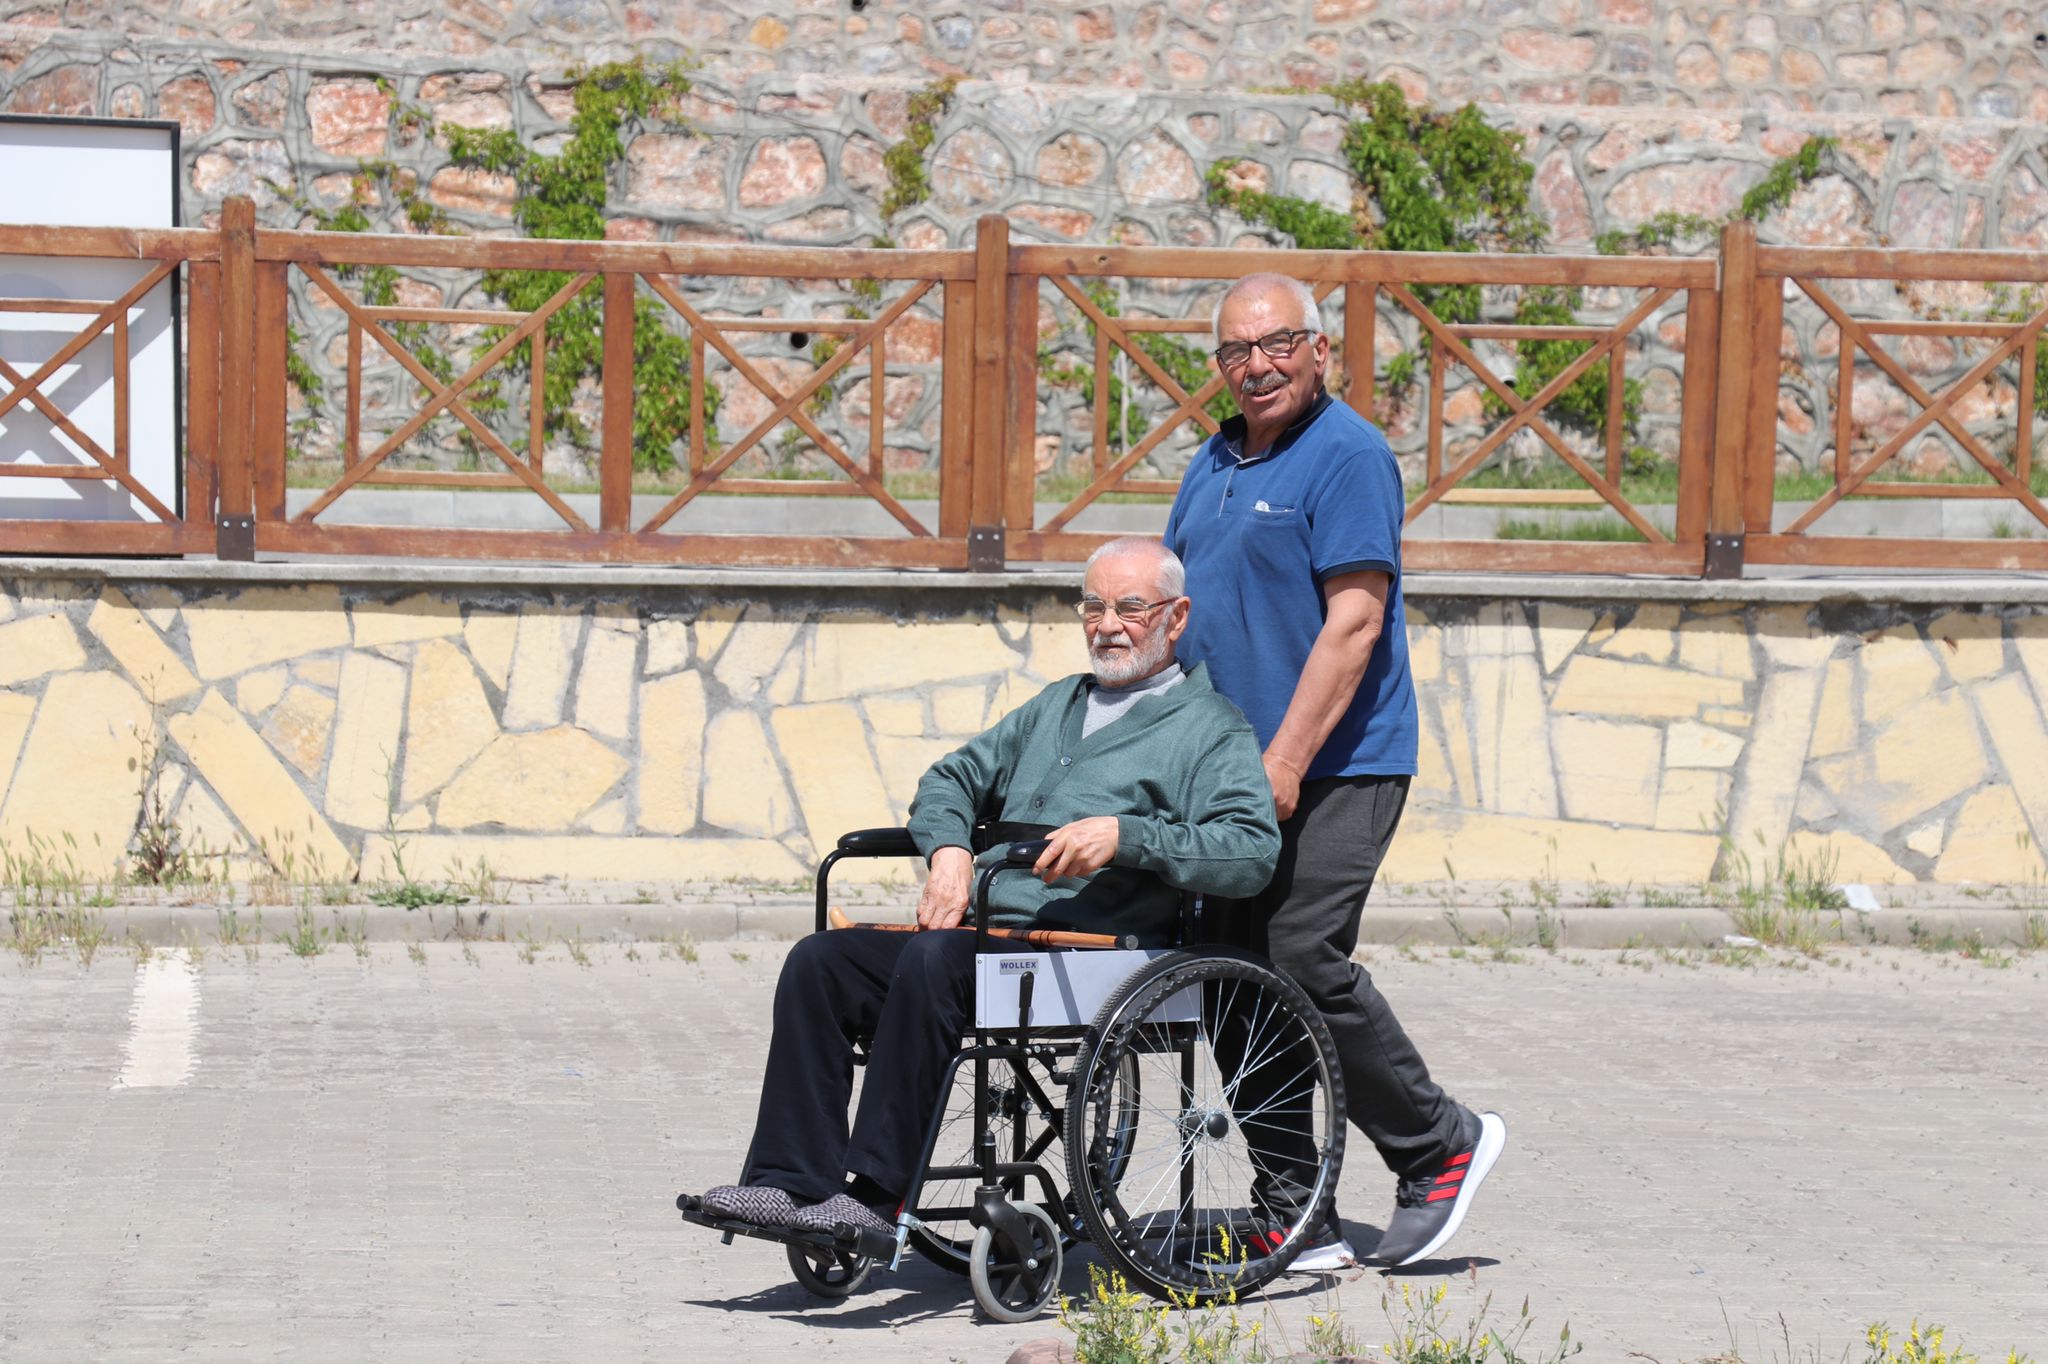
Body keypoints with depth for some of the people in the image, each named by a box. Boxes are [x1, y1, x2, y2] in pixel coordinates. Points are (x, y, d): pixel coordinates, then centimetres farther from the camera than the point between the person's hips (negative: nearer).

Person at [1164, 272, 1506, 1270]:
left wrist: (1285, 764, -21)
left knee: (1302, 961, -14)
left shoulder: (1348, 456, -8)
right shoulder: (1214, 466, 17)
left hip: (1334, 771, -8)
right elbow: (1181, 616, 23)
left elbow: (1354, 620, -16)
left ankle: (1441, 1144, 6)